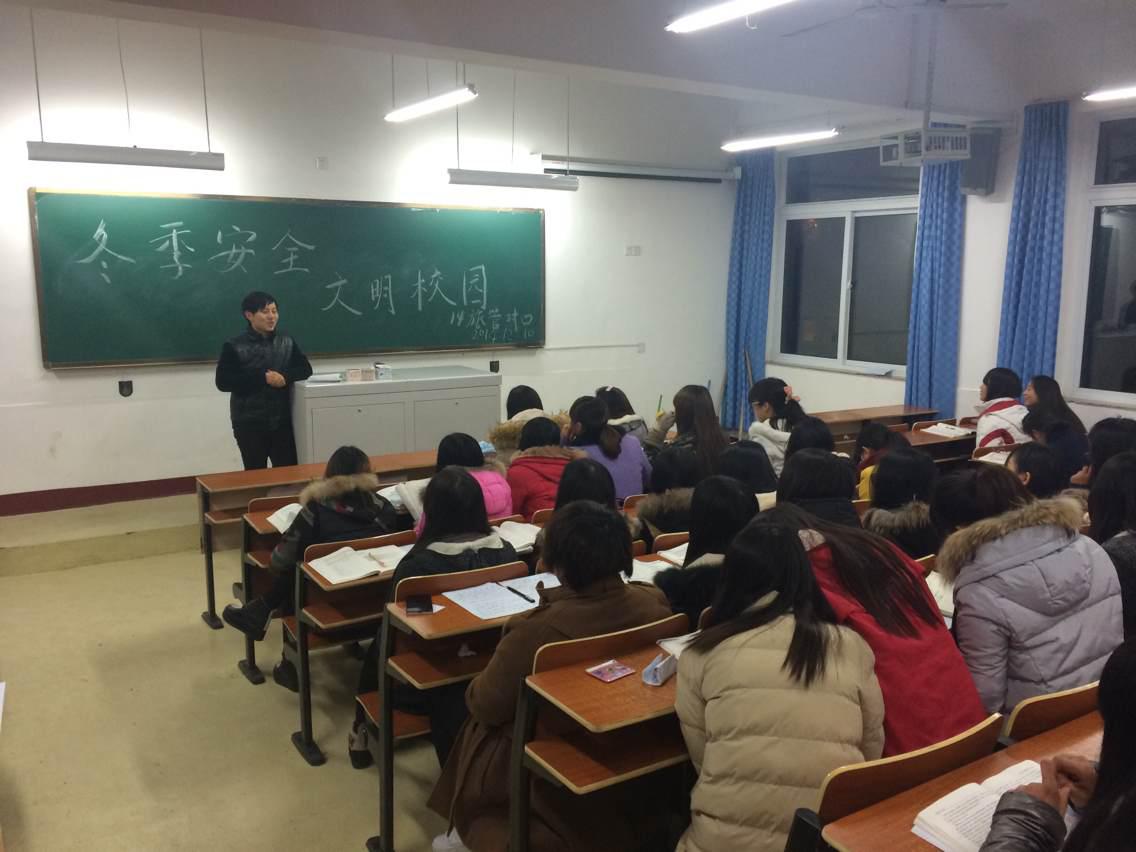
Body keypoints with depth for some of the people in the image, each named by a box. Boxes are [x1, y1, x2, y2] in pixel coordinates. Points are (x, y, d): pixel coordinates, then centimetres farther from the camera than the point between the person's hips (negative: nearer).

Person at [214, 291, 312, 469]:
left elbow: (305, 369, 7)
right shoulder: (234, 346, -4)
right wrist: (262, 378, -18)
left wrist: (285, 377, -15)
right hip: (249, 423, -3)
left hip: (282, 421, 3)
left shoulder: (287, 341, 8)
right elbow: (223, 382, -10)